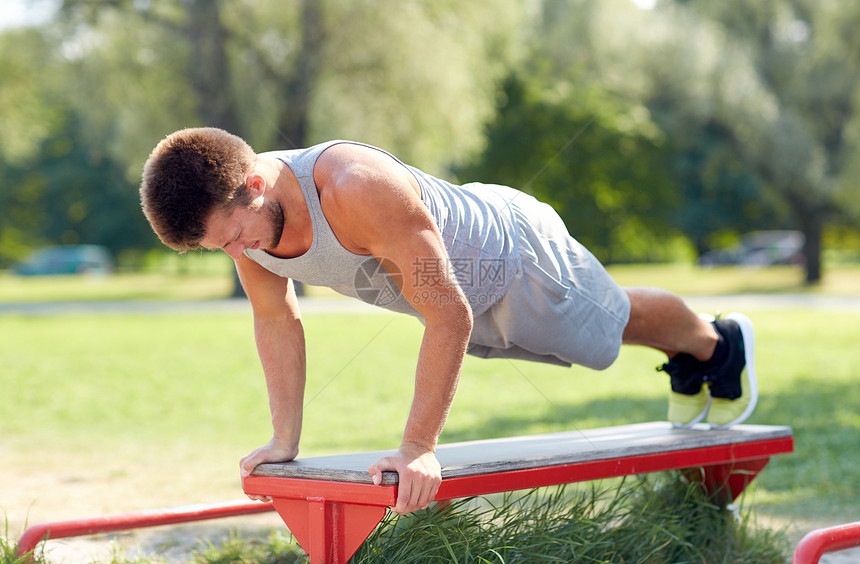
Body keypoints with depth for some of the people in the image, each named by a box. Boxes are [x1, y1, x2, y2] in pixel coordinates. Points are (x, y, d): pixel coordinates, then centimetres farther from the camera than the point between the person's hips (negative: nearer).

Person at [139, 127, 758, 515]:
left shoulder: (357, 190, -47)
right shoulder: (237, 210, -24)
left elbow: (449, 317, -42)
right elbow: (277, 320, -7)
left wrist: (419, 448, -41)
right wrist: (285, 440, -7)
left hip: (511, 252, -7)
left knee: (615, 321, 22)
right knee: (593, 328, 32)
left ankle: (719, 344, 55)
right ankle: (684, 369, 61)